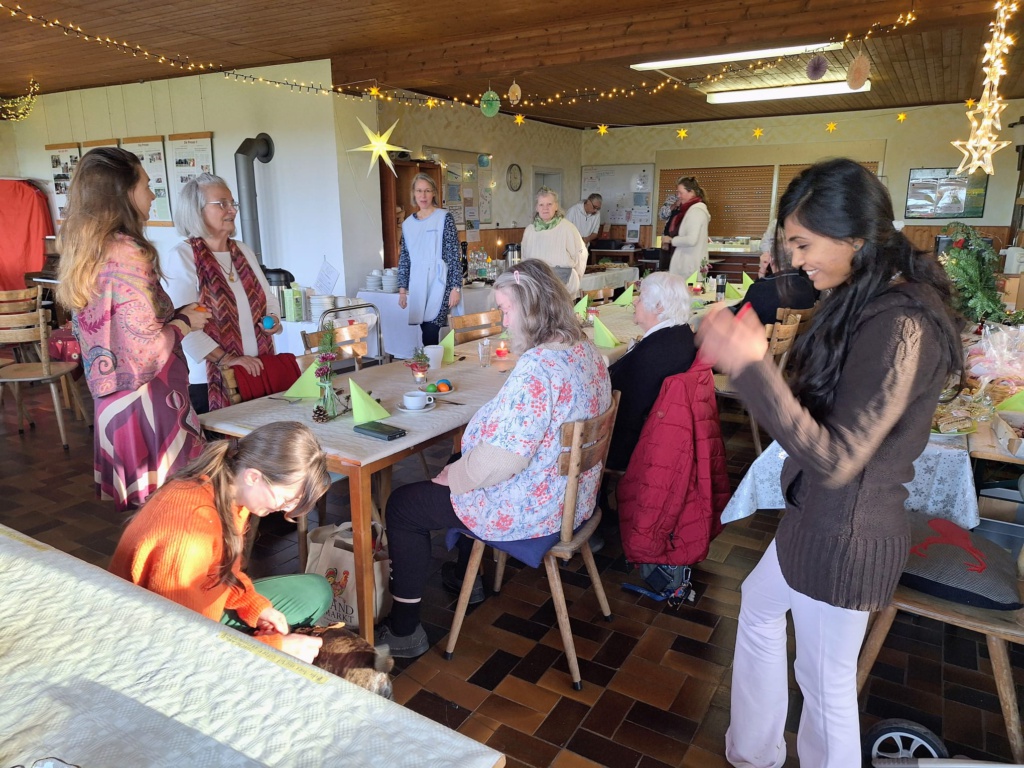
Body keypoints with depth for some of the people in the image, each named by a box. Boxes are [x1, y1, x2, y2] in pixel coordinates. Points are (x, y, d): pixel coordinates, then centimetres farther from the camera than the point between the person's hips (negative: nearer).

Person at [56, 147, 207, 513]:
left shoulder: (89, 250, 10)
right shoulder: (126, 253, -18)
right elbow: (147, 347, -20)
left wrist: (175, 315, 16)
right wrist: (185, 322, -2)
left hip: (112, 402, 9)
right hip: (147, 404, -9)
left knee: (141, 507, 17)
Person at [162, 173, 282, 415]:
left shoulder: (243, 251, 13)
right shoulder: (182, 256, -8)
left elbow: (268, 298, 22)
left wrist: (273, 318, 0)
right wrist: (225, 359, -23)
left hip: (259, 373, 6)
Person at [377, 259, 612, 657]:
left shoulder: (537, 368, -30)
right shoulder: (587, 352, 0)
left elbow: (502, 458, -31)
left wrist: (452, 476, -12)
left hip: (529, 512, -10)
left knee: (402, 505, 5)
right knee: (461, 468, 33)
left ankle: (404, 631, 17)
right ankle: (465, 576, 47)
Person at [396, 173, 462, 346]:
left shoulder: (444, 218, -1)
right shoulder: (408, 224, 13)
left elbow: (454, 255, -5)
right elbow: (404, 259, 16)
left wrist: (456, 287, -10)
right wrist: (402, 289, 11)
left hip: (438, 284, -4)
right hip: (417, 286, 4)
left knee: (430, 336, -13)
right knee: (427, 337, 3)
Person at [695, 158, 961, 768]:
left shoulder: (900, 328, -28)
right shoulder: (869, 300, 2)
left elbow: (836, 459, -30)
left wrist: (753, 365, -35)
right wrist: (745, 355, 3)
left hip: (845, 535, -10)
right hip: (819, 515, 11)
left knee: (825, 684, 9)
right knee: (758, 607, 27)